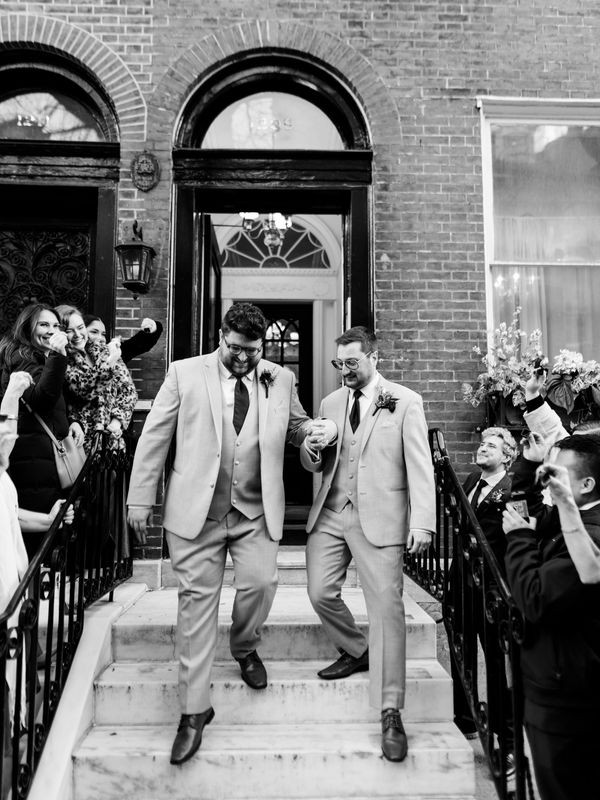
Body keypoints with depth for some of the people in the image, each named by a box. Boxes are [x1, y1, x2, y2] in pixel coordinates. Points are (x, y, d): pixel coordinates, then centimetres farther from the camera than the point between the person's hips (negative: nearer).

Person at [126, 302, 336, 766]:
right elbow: (155, 437, 1)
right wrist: (141, 498, -1)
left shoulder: (281, 379, 7)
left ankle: (245, 648, 28)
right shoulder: (185, 373, 0)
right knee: (197, 598, 2)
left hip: (256, 510, 2)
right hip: (197, 508, -1)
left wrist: (319, 430, -6)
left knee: (261, 582, -9)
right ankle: (195, 710, 16)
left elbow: (297, 428, 18)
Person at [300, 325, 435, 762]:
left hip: (379, 517, -5)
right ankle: (356, 651, 34)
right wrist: (311, 451, -7)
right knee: (321, 593, 5)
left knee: (386, 606, -6)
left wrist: (422, 522, -15)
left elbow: (420, 465, -5)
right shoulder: (331, 402, 13)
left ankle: (390, 712, 5)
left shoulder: (406, 401, 0)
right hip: (330, 513, 5)